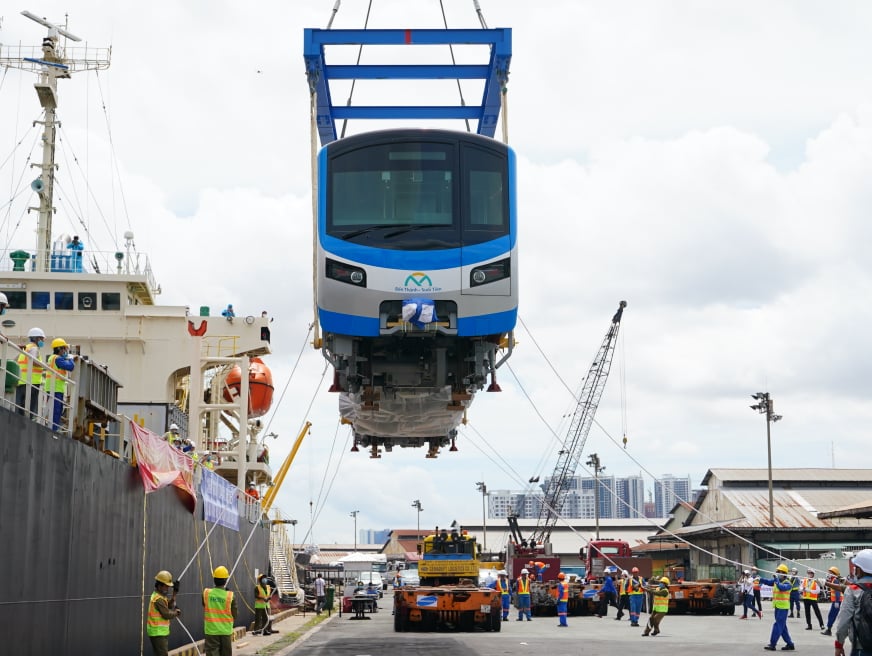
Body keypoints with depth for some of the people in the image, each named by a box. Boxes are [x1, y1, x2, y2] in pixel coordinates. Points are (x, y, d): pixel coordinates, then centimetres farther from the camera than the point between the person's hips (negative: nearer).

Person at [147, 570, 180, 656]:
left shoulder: (157, 595, 12)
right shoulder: (159, 599, -19)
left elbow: (170, 605, 12)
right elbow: (167, 614, -19)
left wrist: (174, 593, 3)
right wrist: (176, 613, 0)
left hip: (160, 632, 10)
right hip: (158, 633, -10)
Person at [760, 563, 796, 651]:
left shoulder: (788, 583, -12)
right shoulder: (776, 580, 11)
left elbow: (782, 587, -31)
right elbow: (768, 581, 0)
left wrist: (776, 580, -28)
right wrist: (760, 579, -13)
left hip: (783, 607, -8)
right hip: (777, 606, 8)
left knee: (778, 625, -9)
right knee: (782, 627, 12)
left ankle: (772, 644, -9)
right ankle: (790, 644, 19)